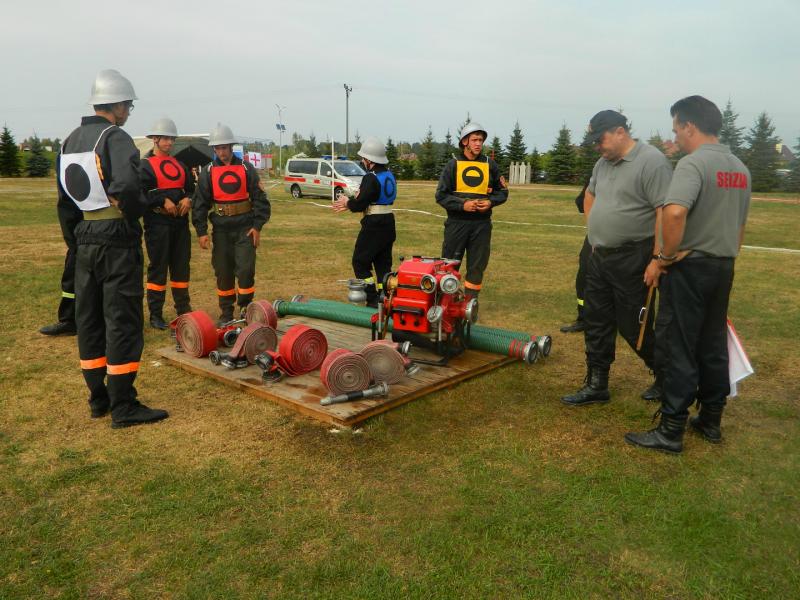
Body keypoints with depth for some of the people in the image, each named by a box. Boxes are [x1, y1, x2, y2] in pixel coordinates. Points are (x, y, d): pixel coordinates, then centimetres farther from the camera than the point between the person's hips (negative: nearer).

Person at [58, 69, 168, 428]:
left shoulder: (69, 142, 15)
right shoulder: (115, 138, -11)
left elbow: (64, 197, 19)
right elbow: (127, 187, -28)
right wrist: (137, 212, -10)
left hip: (84, 241, 8)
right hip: (117, 242, -8)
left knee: (89, 319, 12)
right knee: (122, 321, -4)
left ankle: (98, 399, 22)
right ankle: (123, 407, 1)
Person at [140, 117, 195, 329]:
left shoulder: (179, 165, 17)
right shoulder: (145, 165, -3)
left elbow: (191, 188, 17)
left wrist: (188, 199, -3)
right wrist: (163, 201, -19)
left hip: (180, 222, 6)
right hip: (157, 223, -6)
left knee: (181, 266, 11)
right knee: (158, 268, -1)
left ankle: (184, 310, 22)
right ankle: (155, 315, 7)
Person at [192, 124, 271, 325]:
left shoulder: (246, 169, 2)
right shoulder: (208, 172, 5)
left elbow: (259, 199, 3)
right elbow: (199, 203, 4)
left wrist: (257, 226, -4)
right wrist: (201, 231, -3)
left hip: (245, 229, -1)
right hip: (221, 230, 1)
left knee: (245, 269, -6)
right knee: (223, 272, 7)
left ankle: (246, 310, 10)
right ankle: (226, 313, 19)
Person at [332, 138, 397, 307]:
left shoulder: (371, 178, -16)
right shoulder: (389, 175, 11)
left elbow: (359, 205, -17)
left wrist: (347, 202, 5)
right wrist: (350, 204, 15)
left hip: (374, 226, -8)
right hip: (388, 223, 8)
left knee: (360, 262, 3)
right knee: (383, 263, 14)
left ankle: (372, 300, 2)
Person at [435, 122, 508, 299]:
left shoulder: (490, 165, 6)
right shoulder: (453, 164, 0)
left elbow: (502, 191, 13)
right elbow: (441, 195, -2)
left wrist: (491, 202, -7)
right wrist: (462, 204, -15)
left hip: (482, 224, 2)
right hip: (457, 222, -2)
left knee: (477, 267, 7)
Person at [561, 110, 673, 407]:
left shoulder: (651, 161, -14)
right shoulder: (603, 163, 12)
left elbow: (666, 212, -20)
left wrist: (656, 259, -22)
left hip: (631, 260, -8)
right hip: (599, 257, 8)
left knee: (634, 326, 1)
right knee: (596, 323, 10)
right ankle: (596, 385, 20)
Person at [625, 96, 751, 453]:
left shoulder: (693, 163, -16)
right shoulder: (740, 169, 12)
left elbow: (674, 212, -33)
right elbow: (740, 225, 18)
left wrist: (665, 258, -21)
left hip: (690, 267, -8)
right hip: (724, 268, 8)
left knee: (677, 350, -2)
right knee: (713, 346, 16)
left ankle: (671, 431, 5)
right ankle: (711, 421, 27)